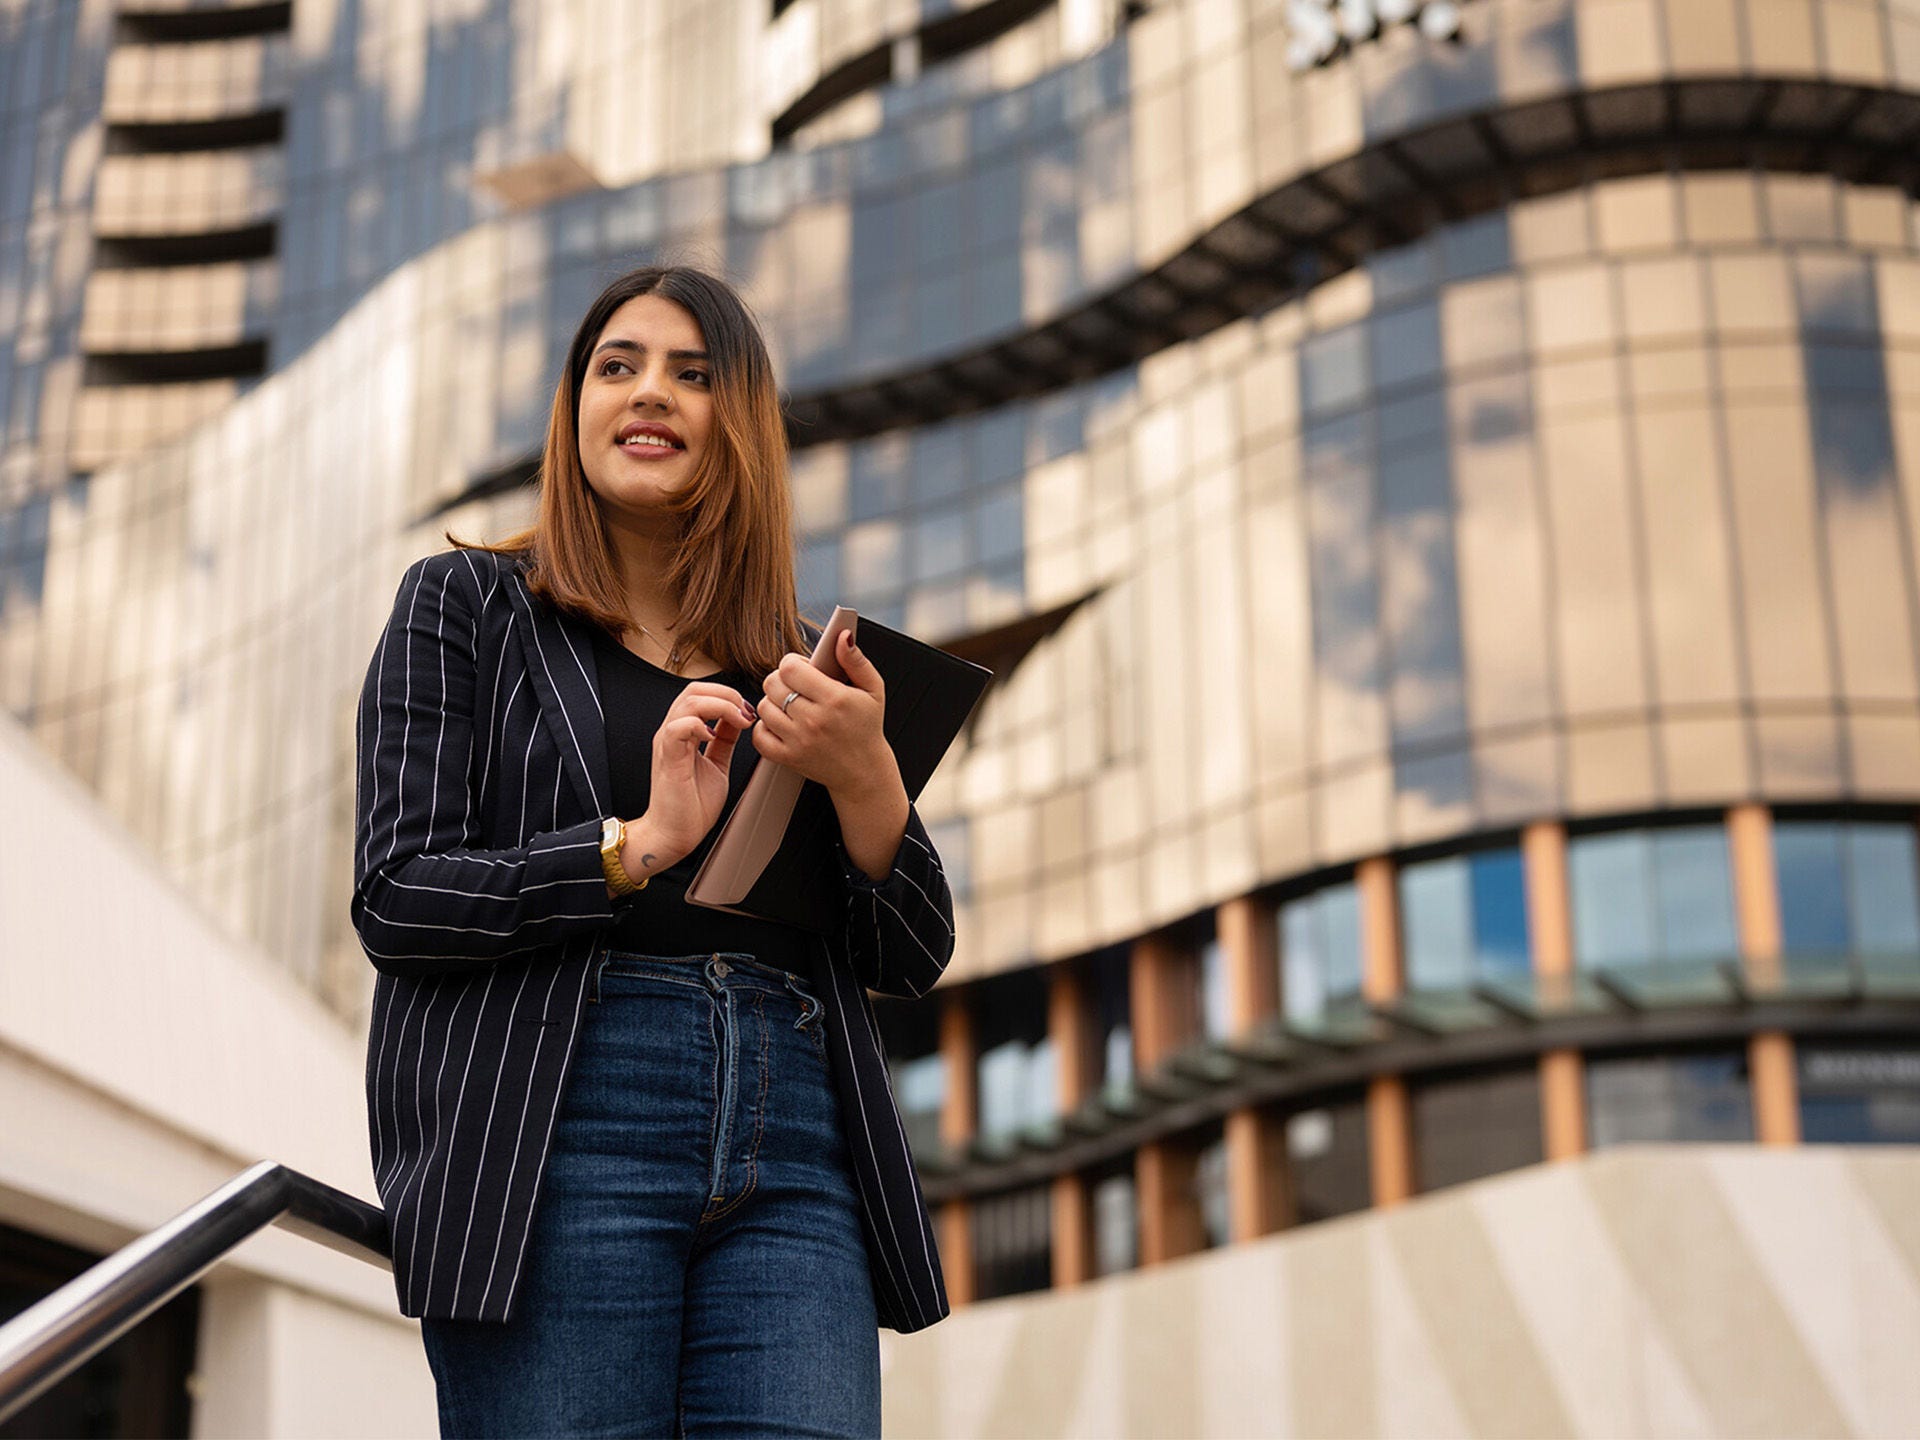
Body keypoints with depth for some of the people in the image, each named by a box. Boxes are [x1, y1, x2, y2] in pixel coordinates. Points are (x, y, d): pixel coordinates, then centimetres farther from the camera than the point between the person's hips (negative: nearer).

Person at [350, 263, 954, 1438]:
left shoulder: (801, 668, 19)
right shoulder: (467, 605, 11)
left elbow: (913, 959, 12)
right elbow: (395, 902, 0)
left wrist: (866, 783, -7)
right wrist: (636, 847, -13)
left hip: (790, 1156, 3)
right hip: (560, 1144, -3)